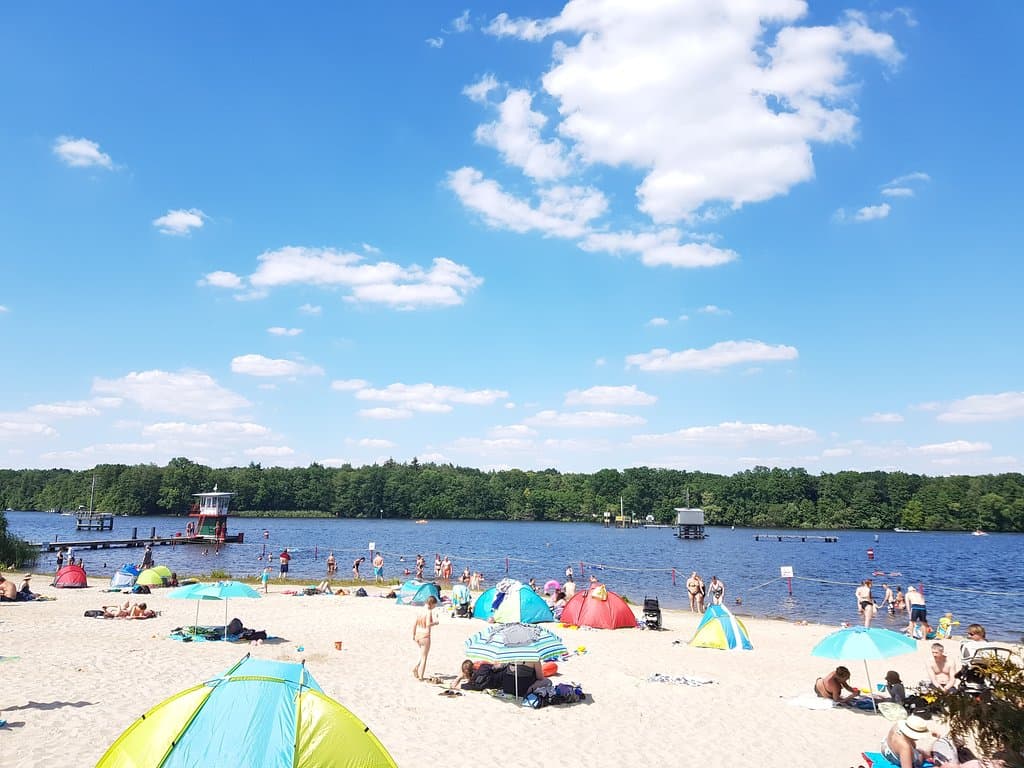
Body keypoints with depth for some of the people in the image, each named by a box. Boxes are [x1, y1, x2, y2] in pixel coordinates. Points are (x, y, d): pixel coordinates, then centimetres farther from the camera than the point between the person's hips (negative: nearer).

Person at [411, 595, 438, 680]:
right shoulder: (429, 612, -14)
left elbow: (415, 624, 9)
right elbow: (428, 624, -25)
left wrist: (413, 636, 19)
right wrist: (435, 622, -7)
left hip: (418, 635, 6)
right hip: (425, 636, -6)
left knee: (422, 655, 25)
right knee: (424, 657, 7)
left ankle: (416, 667, 6)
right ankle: (420, 676, 9)